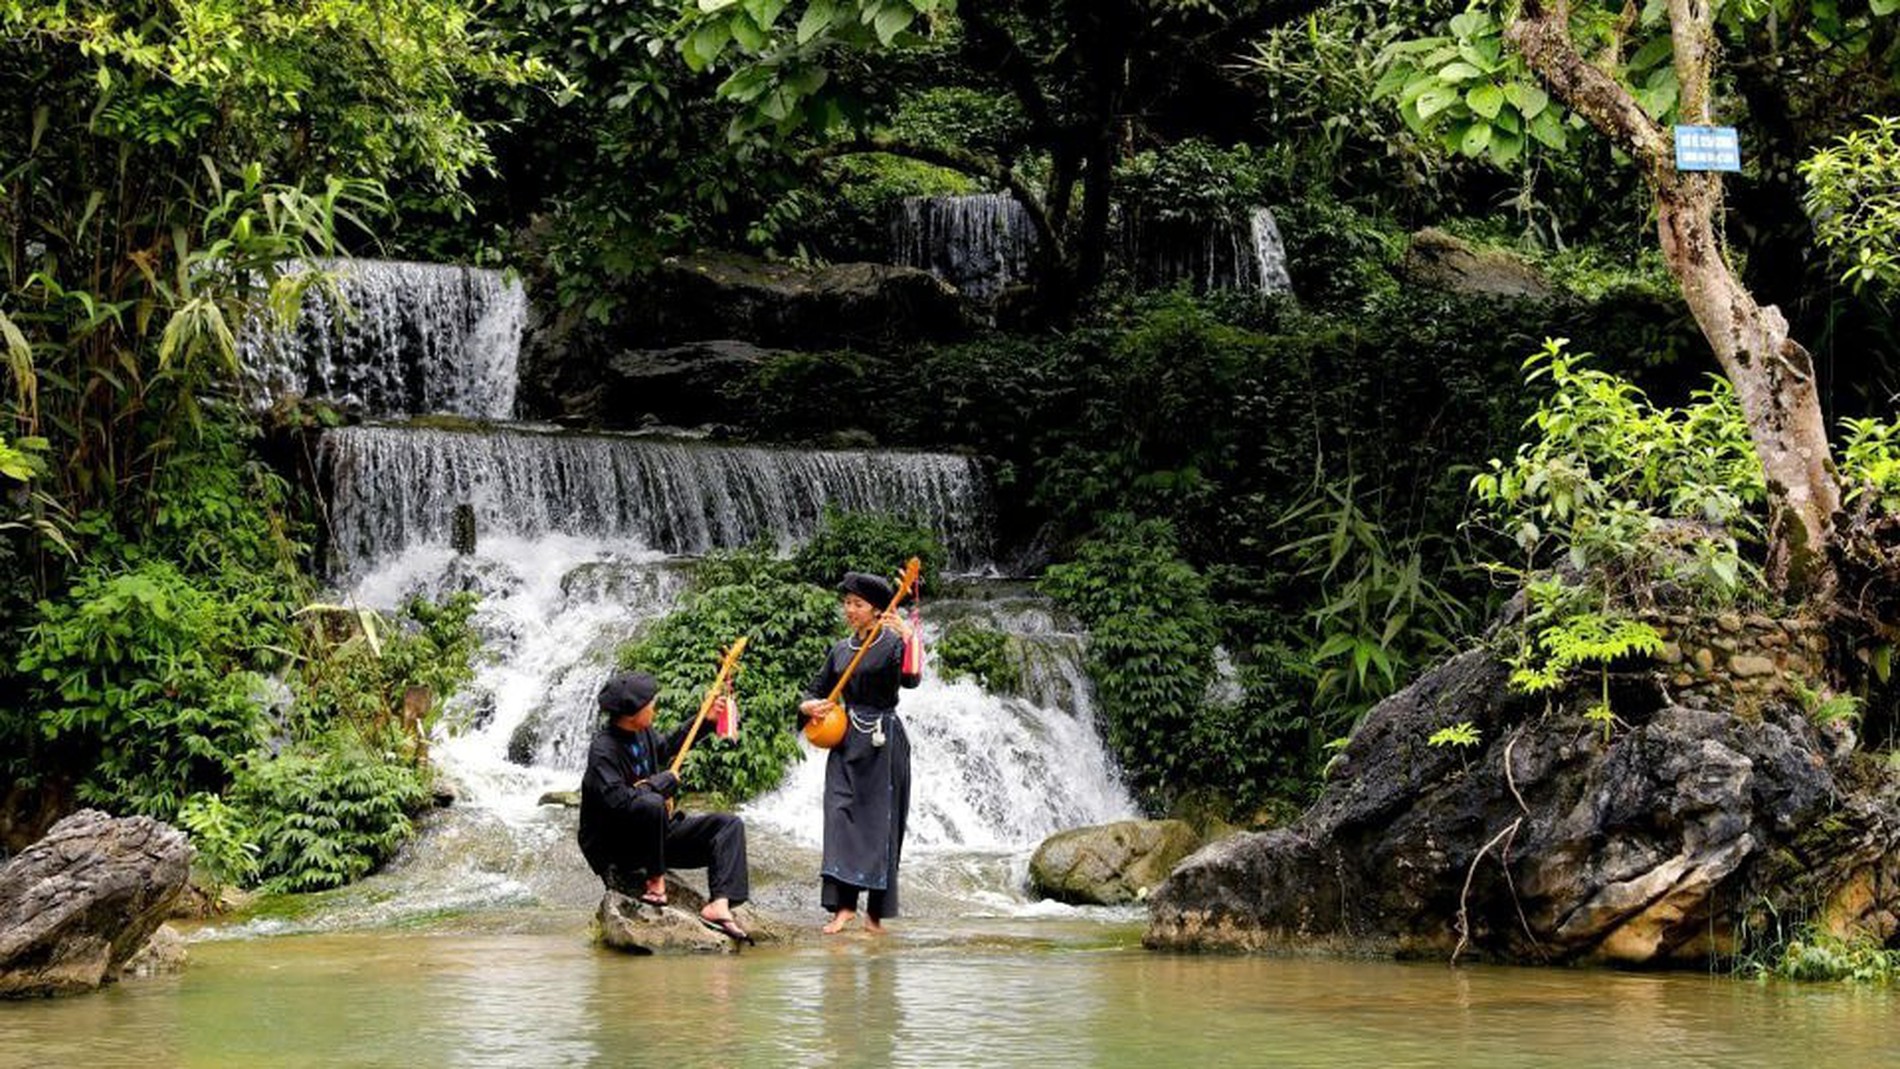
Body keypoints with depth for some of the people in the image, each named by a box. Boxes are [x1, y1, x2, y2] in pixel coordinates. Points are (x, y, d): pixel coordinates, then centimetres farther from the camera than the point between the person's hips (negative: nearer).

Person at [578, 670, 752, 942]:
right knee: (651, 803, -38)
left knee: (729, 825, -2)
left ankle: (719, 905, -21)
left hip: (655, 835, 9)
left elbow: (665, 748, 28)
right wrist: (665, 781, -20)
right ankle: (655, 882, -19)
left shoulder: (643, 734, 4)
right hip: (615, 851, -9)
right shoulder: (603, 749, -22)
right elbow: (618, 801, -33)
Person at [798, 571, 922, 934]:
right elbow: (816, 689, 19)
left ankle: (876, 913, 5)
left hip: (883, 742, -4)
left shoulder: (893, 644, -5)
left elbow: (910, 679, -24)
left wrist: (909, 640, -40)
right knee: (840, 813, -9)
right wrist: (808, 705, -4)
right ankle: (843, 905, -13)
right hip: (846, 740, 5)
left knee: (880, 821, -2)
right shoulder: (840, 650, 12)